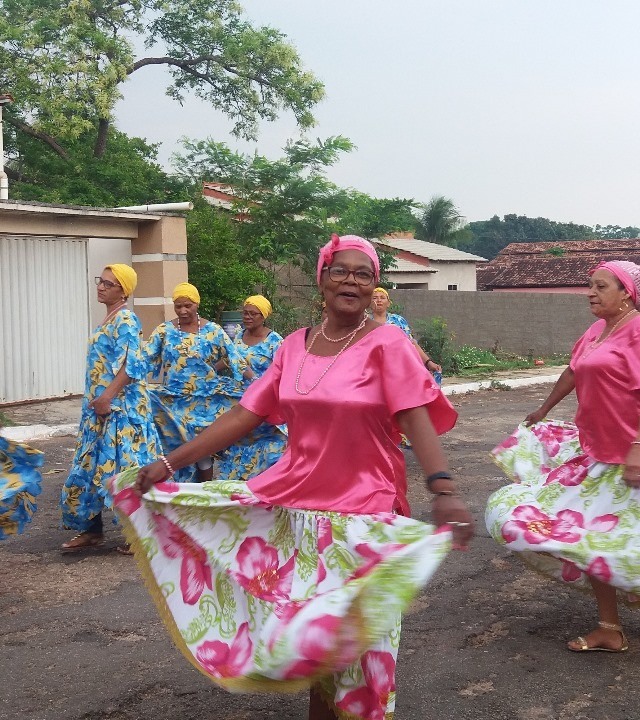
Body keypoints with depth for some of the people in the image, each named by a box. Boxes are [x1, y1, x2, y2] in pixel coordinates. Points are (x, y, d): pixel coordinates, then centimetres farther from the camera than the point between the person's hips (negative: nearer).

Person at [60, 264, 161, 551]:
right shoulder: (109, 320, 17)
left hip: (121, 408, -10)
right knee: (91, 467, 12)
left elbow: (132, 365, -21)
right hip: (102, 408, 10)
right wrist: (97, 400, 19)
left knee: (124, 467, -7)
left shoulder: (125, 320, -12)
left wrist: (108, 396, -25)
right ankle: (92, 529, 21)